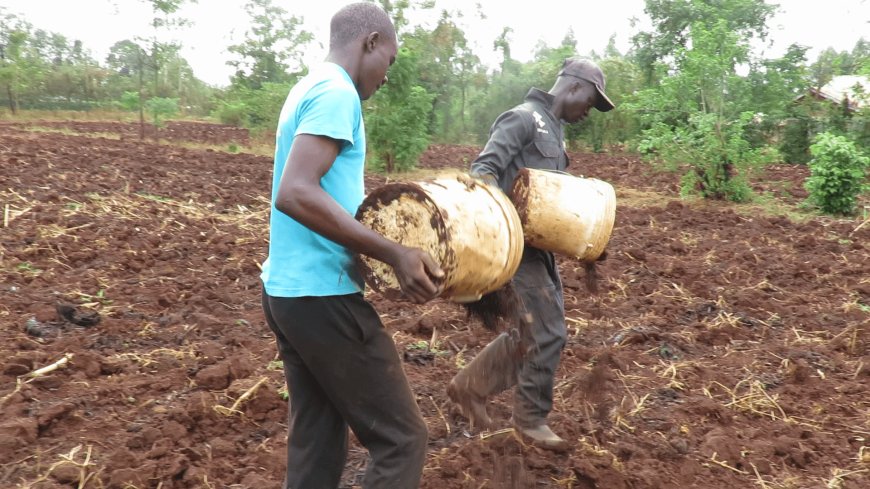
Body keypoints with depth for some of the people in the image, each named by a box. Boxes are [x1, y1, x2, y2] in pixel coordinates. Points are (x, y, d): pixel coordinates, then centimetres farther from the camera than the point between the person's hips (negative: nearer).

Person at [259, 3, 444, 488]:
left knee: (316, 441, 16)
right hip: (321, 295, -10)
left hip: (287, 289, 10)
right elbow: (295, 193, -26)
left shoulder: (309, 88, 16)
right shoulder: (336, 92, -14)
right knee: (401, 438, -1)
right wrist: (394, 253, -27)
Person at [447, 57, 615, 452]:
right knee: (548, 332, -5)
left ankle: (470, 385, 26)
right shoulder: (523, 118, -10)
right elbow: (484, 168, -21)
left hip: (538, 243, 10)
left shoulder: (554, 131, 20)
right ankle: (531, 417, 13)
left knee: (534, 330, 14)